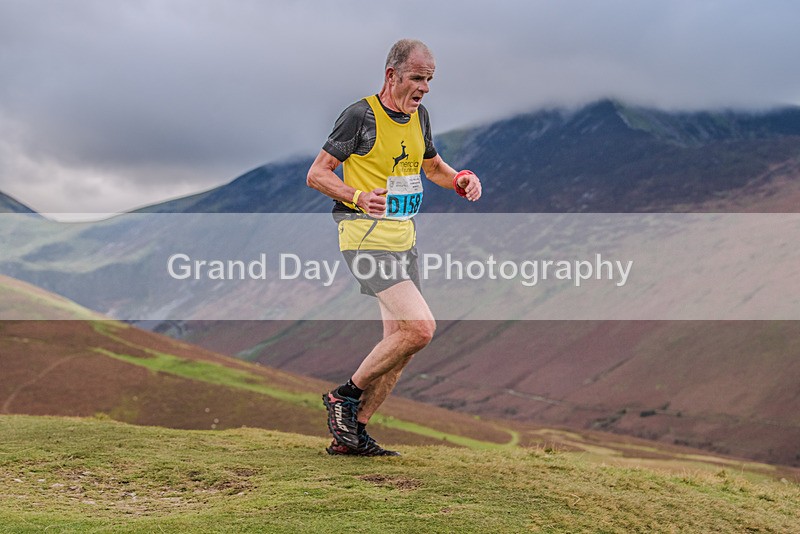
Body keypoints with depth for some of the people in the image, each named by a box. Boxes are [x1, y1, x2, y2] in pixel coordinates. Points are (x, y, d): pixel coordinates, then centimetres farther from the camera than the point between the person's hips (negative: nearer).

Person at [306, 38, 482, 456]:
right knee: (420, 328, -21)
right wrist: (359, 197, -26)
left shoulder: (418, 115, 11)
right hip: (367, 238, -8)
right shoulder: (361, 115, -11)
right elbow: (316, 175, -10)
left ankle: (351, 434, 17)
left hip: (405, 240, 8)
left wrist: (459, 180, 5)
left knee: (399, 345, 7)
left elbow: (431, 165, 27)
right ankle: (344, 396, -3)